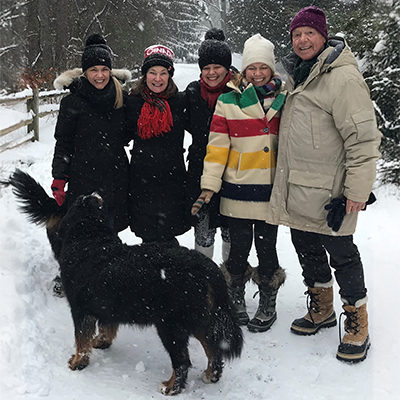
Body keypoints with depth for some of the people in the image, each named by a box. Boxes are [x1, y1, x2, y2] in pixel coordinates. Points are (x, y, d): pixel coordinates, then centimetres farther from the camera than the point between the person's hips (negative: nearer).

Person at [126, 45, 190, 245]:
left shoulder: (180, 101, 1)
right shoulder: (134, 102, 5)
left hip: (172, 178, -2)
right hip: (141, 179, 2)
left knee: (165, 237, -3)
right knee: (147, 236, 8)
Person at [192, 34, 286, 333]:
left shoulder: (284, 101, 6)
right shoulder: (228, 102, 0)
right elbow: (217, 147, -2)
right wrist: (209, 186, -8)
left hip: (270, 191, 1)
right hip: (237, 191, -1)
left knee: (266, 248, 6)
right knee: (239, 248, 6)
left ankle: (268, 305, 24)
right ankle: (235, 302, 26)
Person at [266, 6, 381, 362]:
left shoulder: (343, 78, -16)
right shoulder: (297, 74, 14)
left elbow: (364, 138, -19)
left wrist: (358, 189, -20)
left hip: (327, 192, -9)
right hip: (296, 190, 9)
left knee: (341, 253, 2)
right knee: (307, 248, 18)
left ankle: (357, 323, 18)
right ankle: (322, 309, 37)